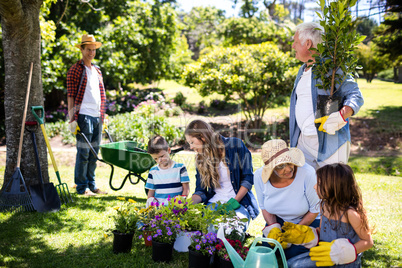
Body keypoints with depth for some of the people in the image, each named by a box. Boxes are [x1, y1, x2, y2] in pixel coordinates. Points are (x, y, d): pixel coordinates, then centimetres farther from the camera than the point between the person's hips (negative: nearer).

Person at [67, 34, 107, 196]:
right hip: (84, 116, -7)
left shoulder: (97, 70, 20)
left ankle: (91, 185, 19)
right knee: (83, 152, -4)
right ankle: (82, 187, 4)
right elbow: (70, 96, -7)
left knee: (94, 152, 10)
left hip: (97, 116, 7)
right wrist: (72, 119, -14)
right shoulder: (75, 70, -2)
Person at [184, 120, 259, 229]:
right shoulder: (200, 159, 9)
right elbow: (200, 191, 8)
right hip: (214, 203, 2)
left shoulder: (235, 145, -4)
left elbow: (248, 179, -4)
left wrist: (234, 202, -14)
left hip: (240, 202, -2)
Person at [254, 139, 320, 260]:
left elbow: (315, 210, -16)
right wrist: (273, 227, -17)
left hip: (308, 221, -3)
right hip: (278, 220, 3)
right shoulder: (259, 176, -20)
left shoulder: (307, 173, -31)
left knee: (293, 254, -18)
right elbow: (265, 207, -1)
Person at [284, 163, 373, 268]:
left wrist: (340, 252, -21)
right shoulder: (325, 205, 1)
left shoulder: (350, 213, -22)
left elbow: (368, 242, -14)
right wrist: (306, 235, -2)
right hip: (326, 255, 7)